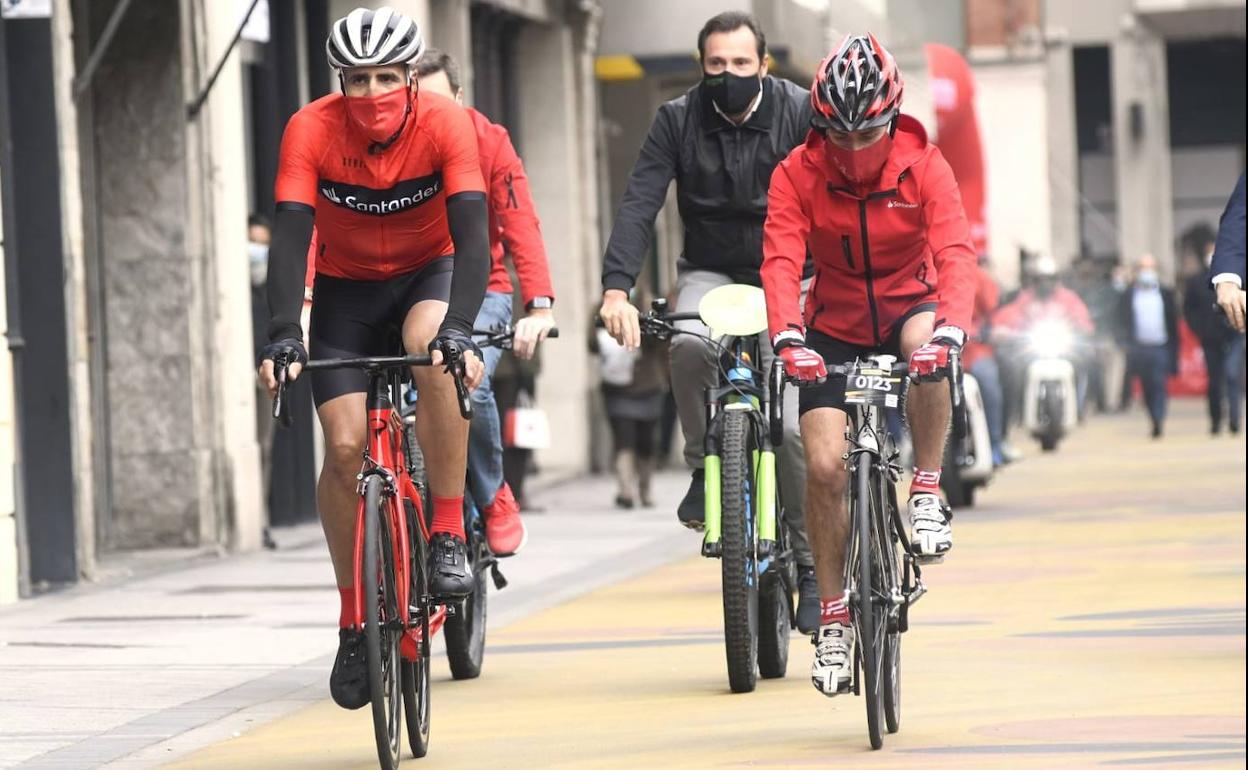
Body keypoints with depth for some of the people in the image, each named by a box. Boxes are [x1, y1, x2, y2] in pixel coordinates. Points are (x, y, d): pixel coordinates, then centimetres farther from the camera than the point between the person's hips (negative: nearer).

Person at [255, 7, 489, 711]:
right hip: (346, 288, 1)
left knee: (436, 352, -36)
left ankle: (449, 534, -24)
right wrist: (284, 333, -43)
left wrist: (458, 327, -47)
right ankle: (353, 619, 4)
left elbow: (471, 234, -33)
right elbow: (291, 236, -30)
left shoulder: (446, 125, -25)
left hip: (427, 275, -1)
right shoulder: (312, 130, -23)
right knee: (345, 446, -12)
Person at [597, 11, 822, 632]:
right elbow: (639, 203, -14)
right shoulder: (678, 121, -6)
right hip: (710, 274, 1)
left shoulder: (800, 114, -10)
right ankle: (703, 468, -10)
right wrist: (617, 288, -28)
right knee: (689, 345, -34)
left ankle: (810, 564, 0)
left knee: (792, 426, -13)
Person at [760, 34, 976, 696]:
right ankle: (834, 617, 2)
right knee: (825, 466, -13)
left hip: (907, 307, -1)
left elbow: (955, 252, -27)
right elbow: (781, 260, -25)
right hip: (834, 329, 1)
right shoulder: (797, 175, -14)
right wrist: (787, 338, -44)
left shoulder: (923, 167, -16)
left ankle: (928, 493, -20)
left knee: (927, 350, -38)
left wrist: (950, 329, -46)